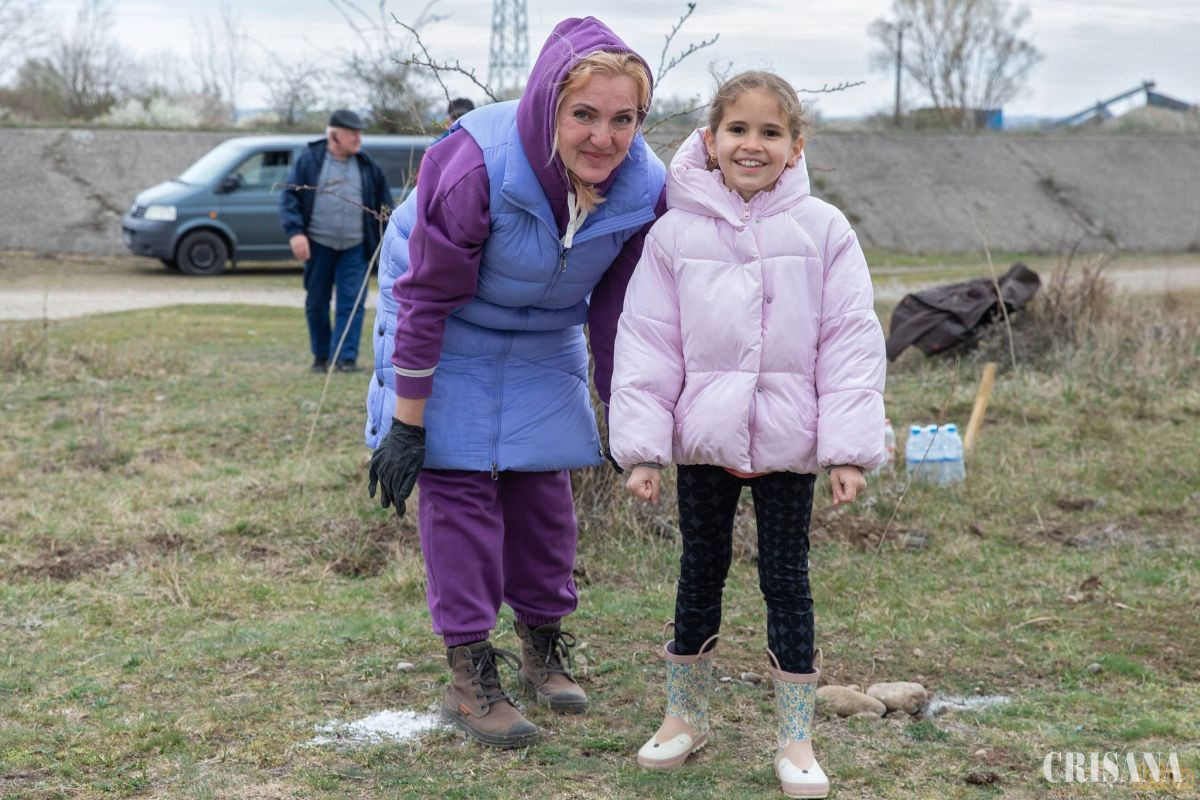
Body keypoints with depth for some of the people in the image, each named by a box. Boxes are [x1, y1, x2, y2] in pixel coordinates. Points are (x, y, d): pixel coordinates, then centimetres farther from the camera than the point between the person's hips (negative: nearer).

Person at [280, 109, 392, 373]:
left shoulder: (368, 166, 6)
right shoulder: (309, 161, -1)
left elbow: (384, 204, 12)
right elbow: (290, 197, -3)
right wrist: (295, 232, -16)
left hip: (355, 249, 1)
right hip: (318, 245, -1)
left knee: (352, 302, -7)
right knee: (316, 302, 7)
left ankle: (345, 357, -6)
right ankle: (321, 356, 20)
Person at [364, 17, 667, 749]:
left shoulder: (645, 188, -22)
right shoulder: (476, 163, -35)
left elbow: (617, 312, -5)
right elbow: (426, 297, -25)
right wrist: (407, 423, -21)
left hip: (545, 336, 4)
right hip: (453, 327, -4)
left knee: (543, 480, 8)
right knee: (458, 478, -8)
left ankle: (544, 647, 25)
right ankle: (469, 673, 0)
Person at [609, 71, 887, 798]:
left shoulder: (824, 230, -3)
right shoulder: (676, 233, -2)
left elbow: (852, 341, -4)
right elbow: (647, 344, -1)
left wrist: (850, 447, -10)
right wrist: (642, 445, -6)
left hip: (789, 440, -1)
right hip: (704, 437, 1)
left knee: (787, 579, 7)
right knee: (700, 573, 13)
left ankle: (797, 738, 19)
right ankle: (686, 715, 31)